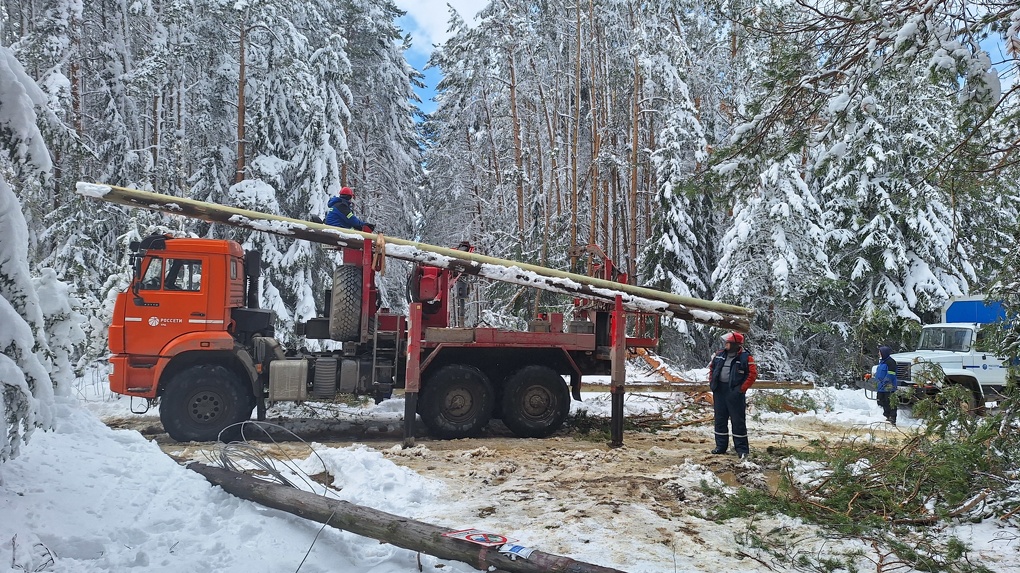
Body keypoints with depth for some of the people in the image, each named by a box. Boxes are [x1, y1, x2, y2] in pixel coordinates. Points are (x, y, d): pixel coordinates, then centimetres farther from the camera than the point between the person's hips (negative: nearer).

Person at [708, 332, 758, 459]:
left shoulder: (745, 357, -9)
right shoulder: (720, 355, 8)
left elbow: (753, 374, -11)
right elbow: (712, 368, 21)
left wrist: (742, 388, -15)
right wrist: (711, 382, 11)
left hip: (734, 393, -6)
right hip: (719, 391, 6)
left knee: (738, 420, -2)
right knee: (720, 419, 12)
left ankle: (742, 449, 5)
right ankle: (721, 446, 22)